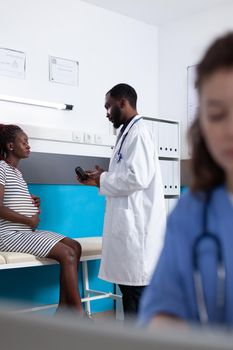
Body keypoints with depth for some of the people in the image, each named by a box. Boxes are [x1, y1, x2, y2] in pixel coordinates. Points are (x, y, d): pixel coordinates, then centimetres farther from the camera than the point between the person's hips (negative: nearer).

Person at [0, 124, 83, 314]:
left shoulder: (17, 172, 21)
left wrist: (34, 204, 3)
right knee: (67, 254, -19)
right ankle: (78, 314, -12)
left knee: (75, 246, -1)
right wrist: (30, 221, -12)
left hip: (27, 231, 10)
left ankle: (63, 309, -3)